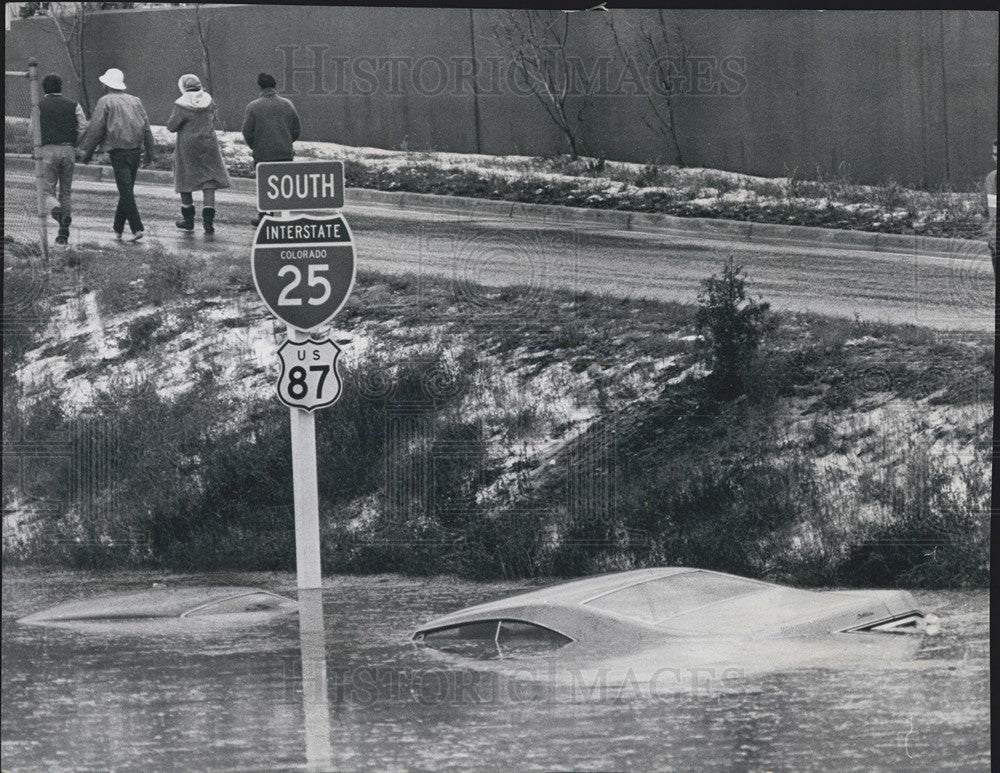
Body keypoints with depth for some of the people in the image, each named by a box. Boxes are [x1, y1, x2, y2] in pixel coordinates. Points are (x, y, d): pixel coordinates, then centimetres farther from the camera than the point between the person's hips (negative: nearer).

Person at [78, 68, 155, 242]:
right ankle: (118, 229, 19)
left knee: (126, 191, -8)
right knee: (127, 190, 14)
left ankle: (137, 228, -17)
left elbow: (95, 129, -5)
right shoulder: (135, 101, 15)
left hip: (118, 150, -6)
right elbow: (147, 128, 14)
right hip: (135, 150, 6)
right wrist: (149, 153, 17)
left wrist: (87, 152, 1)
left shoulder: (105, 102, -1)